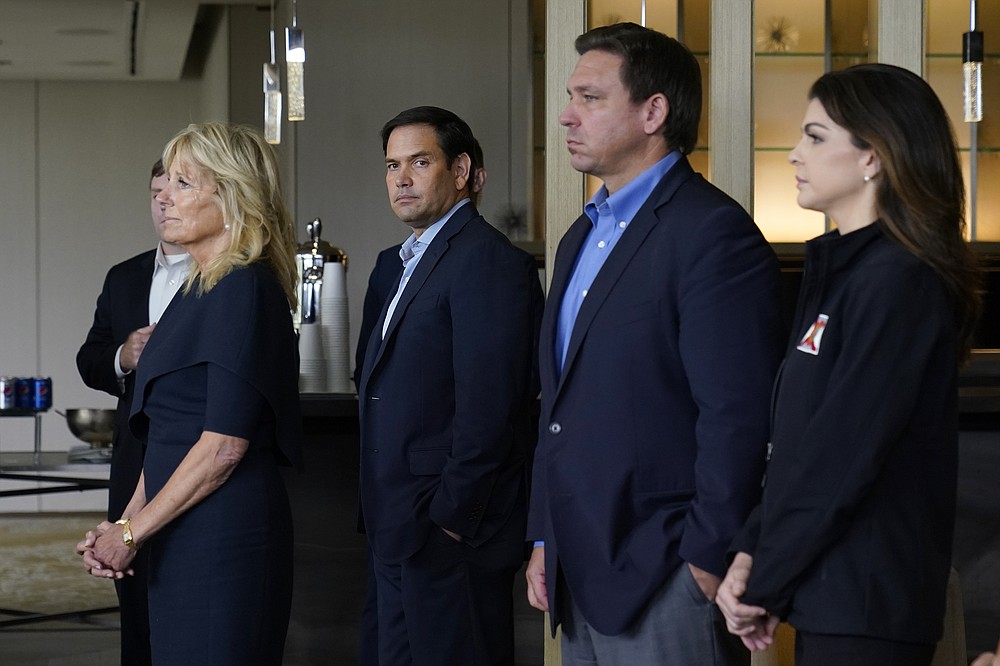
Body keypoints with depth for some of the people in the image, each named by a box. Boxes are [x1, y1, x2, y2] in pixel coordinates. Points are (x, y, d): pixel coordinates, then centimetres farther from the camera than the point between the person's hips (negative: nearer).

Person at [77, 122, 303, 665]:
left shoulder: (243, 290, -14)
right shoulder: (200, 288, 15)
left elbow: (224, 445, -19)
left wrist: (131, 533, -12)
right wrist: (126, 522, 5)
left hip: (224, 535, -9)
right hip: (183, 539, 9)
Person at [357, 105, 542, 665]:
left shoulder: (488, 261, -14)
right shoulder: (417, 260, 18)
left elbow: (489, 410, -20)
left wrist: (451, 517, -19)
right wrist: (393, 522, 12)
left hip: (452, 536, -10)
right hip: (405, 536, 10)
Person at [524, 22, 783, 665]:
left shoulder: (715, 234, -13)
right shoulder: (582, 237, 17)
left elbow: (736, 419, -18)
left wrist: (708, 563, -17)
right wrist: (545, 540, 16)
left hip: (665, 583, -8)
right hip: (581, 580, 9)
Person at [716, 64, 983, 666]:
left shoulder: (895, 283, -16)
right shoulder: (840, 268, 14)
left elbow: (841, 458, -20)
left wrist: (763, 585, -11)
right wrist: (754, 549, 2)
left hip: (863, 614, -9)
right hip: (832, 598, 9)